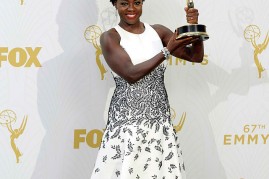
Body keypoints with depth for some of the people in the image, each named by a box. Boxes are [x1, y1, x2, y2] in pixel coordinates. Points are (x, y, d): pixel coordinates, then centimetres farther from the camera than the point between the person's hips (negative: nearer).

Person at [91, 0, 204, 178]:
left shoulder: (158, 31, 7)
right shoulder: (110, 37, -5)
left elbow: (196, 56, 7)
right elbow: (131, 74, -17)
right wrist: (167, 50, -18)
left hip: (160, 119, 4)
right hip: (127, 122, -4)